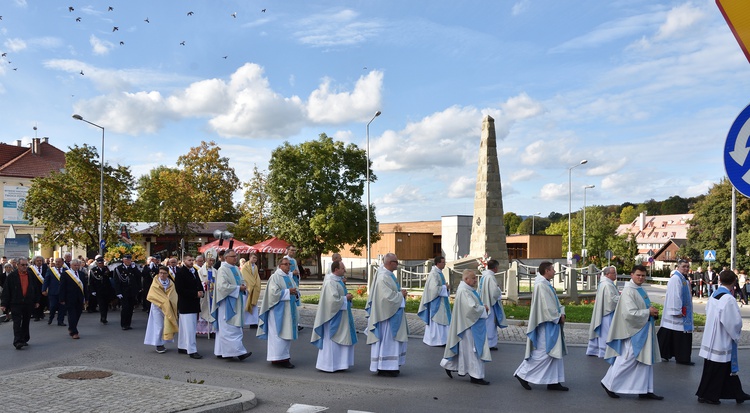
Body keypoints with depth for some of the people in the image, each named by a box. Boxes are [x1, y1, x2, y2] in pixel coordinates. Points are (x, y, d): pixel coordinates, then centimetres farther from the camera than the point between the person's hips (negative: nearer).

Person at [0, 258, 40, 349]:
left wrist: (36, 301, 12)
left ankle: (24, 340, 23)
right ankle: (17, 341, -11)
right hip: (15, 303, -4)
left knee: (26, 323, 12)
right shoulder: (11, 276, -4)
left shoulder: (31, 276, 7)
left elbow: (36, 289, 13)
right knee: (17, 323, -9)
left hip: (28, 303, 4)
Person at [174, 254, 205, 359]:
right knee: (189, 328, -8)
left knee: (184, 327, 16)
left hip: (194, 304, 8)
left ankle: (182, 347, 25)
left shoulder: (194, 271, 12)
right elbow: (179, 289, -16)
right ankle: (192, 350, -7)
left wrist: (201, 292, 0)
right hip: (185, 304, -8)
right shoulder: (180, 272, -12)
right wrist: (195, 294, -17)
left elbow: (199, 283, 22)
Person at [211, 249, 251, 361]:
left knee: (225, 328, 12)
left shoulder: (235, 269, 15)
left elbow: (240, 282, 23)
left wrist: (243, 286, 0)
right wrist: (238, 288, -16)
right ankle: (238, 351, -10)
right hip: (227, 303, -9)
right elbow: (222, 286, -19)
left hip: (235, 302, 9)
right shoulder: (222, 270, -11)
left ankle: (222, 351, 17)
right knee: (230, 327, -8)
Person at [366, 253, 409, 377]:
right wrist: (401, 295, -13)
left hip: (393, 313, 11)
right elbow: (388, 297, -26)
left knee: (394, 339, 15)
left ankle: (392, 366, 24)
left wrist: (400, 293, 5)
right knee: (386, 339, -3)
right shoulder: (383, 277, -22)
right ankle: (383, 368, 6)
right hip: (387, 314, -11)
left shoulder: (388, 275, 10)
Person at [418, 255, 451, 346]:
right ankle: (435, 340, 7)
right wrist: (445, 287, -13)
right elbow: (435, 288, -26)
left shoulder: (439, 272, 11)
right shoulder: (434, 274, -20)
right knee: (436, 320, -2)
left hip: (441, 301, 10)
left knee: (442, 320, 13)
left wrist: (445, 286, 3)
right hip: (436, 301, -10)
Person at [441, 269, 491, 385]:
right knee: (471, 349, -2)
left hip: (472, 325, 11)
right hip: (468, 325, -11)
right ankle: (476, 375, 5)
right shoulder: (463, 291, -20)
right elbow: (472, 308, -28)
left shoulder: (468, 290, 13)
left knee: (463, 348, 17)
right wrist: (484, 308, -11)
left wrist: (482, 307, 3)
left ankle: (449, 365, 28)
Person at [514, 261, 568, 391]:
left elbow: (555, 302, 15)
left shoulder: (546, 284, 13)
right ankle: (523, 374, 7)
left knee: (553, 352, 11)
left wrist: (562, 314, -1)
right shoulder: (541, 285, -19)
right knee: (542, 352, -5)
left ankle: (553, 381, 16)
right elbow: (546, 307, -23)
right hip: (546, 325, -10)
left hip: (552, 324, 10)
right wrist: (558, 317, -12)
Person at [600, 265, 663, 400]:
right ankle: (609, 383, 11)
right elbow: (630, 313, -25)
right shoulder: (628, 291, -18)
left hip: (644, 331, 10)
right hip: (633, 331, -9)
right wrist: (648, 312, -16)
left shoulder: (641, 290, 11)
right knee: (627, 360, -3)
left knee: (645, 361, 11)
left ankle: (645, 390, 18)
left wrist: (653, 312, 1)